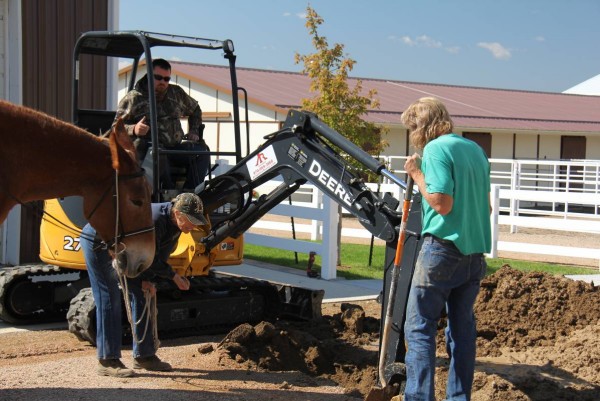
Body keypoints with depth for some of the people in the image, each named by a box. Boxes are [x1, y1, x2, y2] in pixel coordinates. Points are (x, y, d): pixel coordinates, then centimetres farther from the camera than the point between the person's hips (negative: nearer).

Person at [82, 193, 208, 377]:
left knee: (141, 295, 6)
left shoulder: (174, 224, -7)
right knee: (109, 300, -12)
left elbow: (161, 256, 1)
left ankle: (144, 355, 13)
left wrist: (147, 280, -9)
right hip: (97, 242, -9)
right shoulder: (155, 220, -35)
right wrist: (174, 277, -17)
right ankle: (107, 361, -8)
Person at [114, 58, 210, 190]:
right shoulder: (133, 98, 3)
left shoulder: (177, 93, 17)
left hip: (175, 148, 5)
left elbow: (195, 110, 35)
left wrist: (194, 131, 20)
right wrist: (133, 129, -22)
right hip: (146, 150, -4)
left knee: (201, 149, -20)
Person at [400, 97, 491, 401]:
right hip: (475, 250, 8)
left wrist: (417, 175, -6)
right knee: (462, 327, 13)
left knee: (419, 327, -1)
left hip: (443, 247, -8)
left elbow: (442, 203, -17)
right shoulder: (475, 149, 14)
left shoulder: (436, 149, -10)